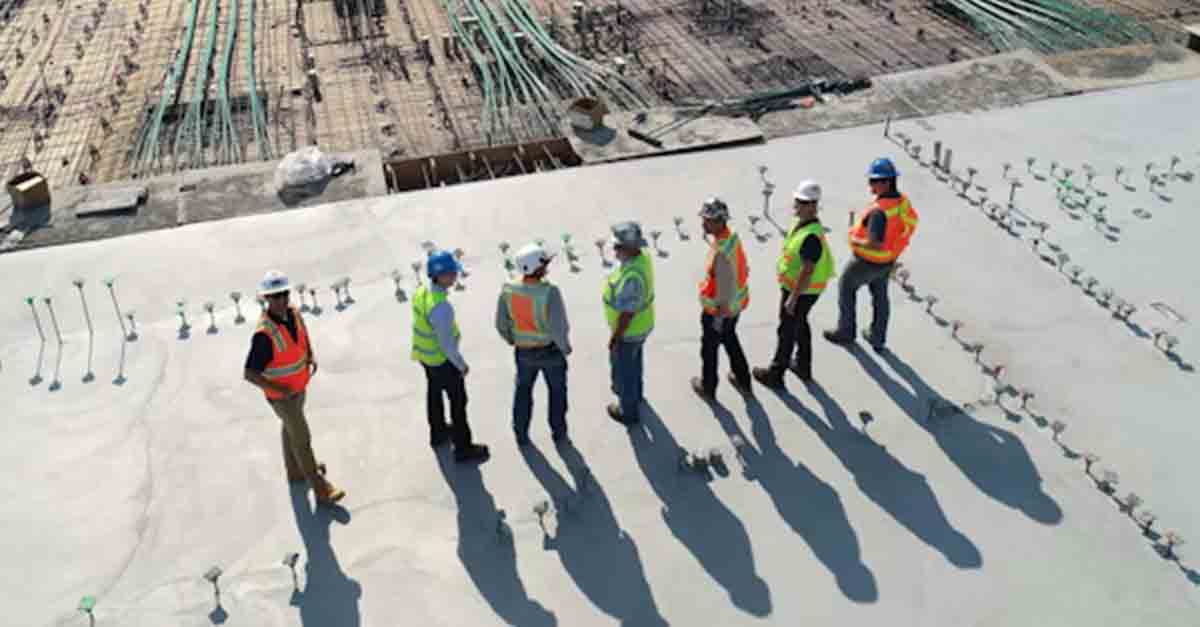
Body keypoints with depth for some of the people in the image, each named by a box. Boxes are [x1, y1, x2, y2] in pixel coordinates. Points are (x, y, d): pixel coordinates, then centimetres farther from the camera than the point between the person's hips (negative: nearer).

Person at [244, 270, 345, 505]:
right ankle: (321, 489, 17)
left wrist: (312, 357, -5)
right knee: (302, 439, 3)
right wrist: (281, 389, -27)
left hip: (299, 387, 7)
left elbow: (305, 338, 11)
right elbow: (249, 374, -30)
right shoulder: (264, 334, -35)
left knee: (291, 428, 28)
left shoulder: (294, 314, -12)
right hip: (282, 395, -7)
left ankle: (295, 470, 51)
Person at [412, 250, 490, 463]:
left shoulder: (420, 292, -11)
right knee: (458, 401, 10)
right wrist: (462, 365, -13)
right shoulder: (441, 307, -38)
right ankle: (463, 448, 23)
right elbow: (446, 343, -29)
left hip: (425, 354, 8)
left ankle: (438, 433, 49)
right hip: (442, 359, -8)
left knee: (434, 393, 27)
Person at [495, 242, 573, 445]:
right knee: (557, 389, 25)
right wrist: (565, 347, -10)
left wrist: (511, 340, 13)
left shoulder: (508, 290, -20)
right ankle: (558, 433, 39)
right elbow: (558, 328, -32)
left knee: (523, 389, 28)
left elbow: (501, 324, -9)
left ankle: (521, 434, 41)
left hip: (524, 350, 3)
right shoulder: (550, 292, -33)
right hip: (551, 350, -3)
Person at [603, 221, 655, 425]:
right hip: (642, 323, 8)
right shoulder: (642, 254, -13)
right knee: (633, 360, 33)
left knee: (623, 369, 17)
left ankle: (629, 411, 38)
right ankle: (633, 391, 58)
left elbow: (627, 313, -31)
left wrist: (614, 338, -17)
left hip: (629, 330, -8)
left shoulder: (632, 277, -42)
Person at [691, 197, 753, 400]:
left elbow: (725, 288, -29)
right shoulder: (732, 236, -6)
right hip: (736, 303, 8)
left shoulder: (722, 252, -35)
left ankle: (707, 387, 36)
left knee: (709, 347, 15)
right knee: (730, 339, 29)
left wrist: (719, 317, -17)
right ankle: (743, 381, 44)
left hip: (719, 309, -8)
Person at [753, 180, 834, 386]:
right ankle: (803, 367, 42)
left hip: (801, 291, -10)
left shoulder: (811, 236, -32)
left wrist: (792, 298, -24)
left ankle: (775, 374, 23)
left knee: (787, 331, 6)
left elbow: (807, 271, -30)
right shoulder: (801, 223, -1)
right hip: (795, 286, 10)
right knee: (800, 325, 24)